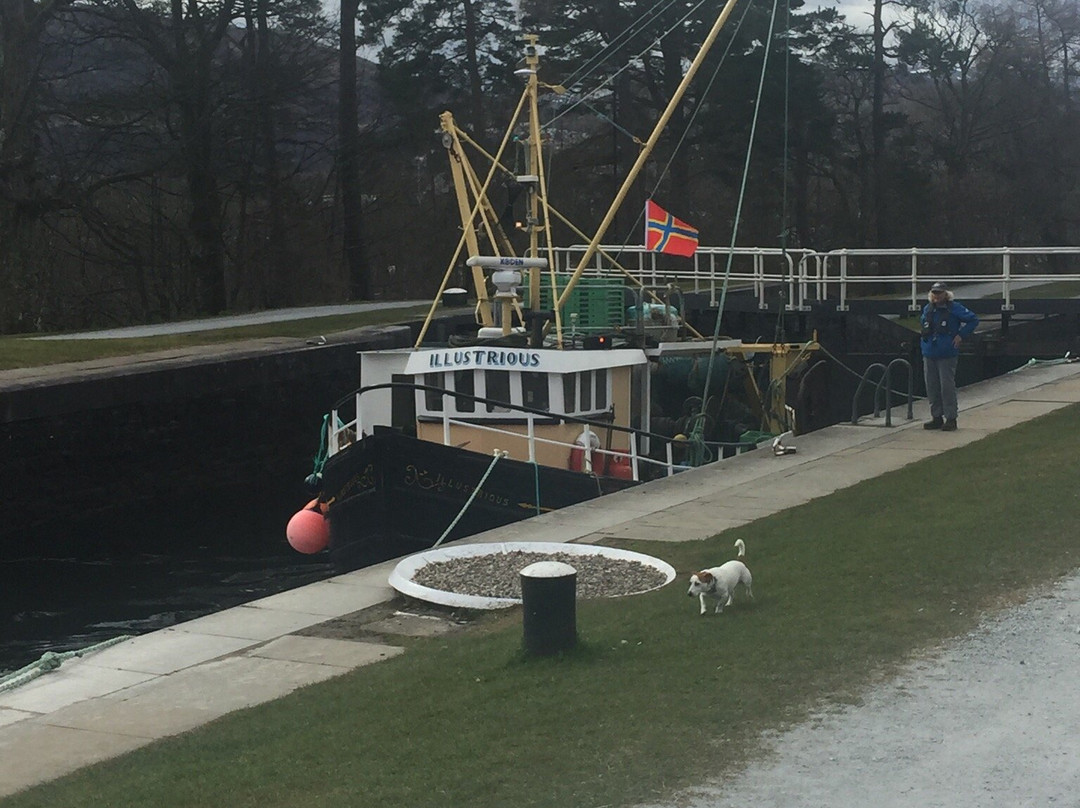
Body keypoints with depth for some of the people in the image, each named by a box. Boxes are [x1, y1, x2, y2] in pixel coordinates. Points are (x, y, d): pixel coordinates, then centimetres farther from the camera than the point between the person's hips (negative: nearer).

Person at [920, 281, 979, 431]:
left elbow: (973, 320, -2)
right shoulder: (927, 309, 12)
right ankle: (936, 417, 18)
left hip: (947, 355, -6)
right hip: (929, 354, 6)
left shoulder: (954, 308, -5)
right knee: (932, 387, 9)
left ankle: (951, 418, 0)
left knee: (947, 386, -7)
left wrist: (961, 335, -6)